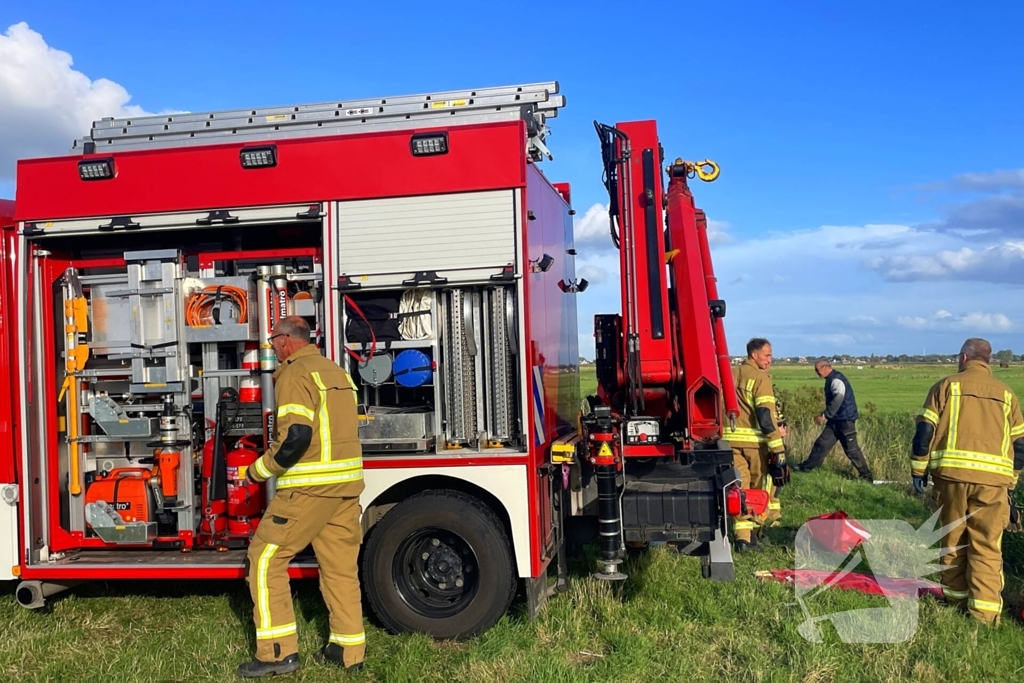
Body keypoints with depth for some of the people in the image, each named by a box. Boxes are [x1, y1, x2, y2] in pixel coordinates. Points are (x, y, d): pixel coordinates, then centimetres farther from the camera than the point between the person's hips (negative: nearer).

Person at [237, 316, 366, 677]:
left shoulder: (295, 373, -10)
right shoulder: (336, 371, 16)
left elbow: (296, 436, -20)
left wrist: (260, 470, -8)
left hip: (310, 486, -8)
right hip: (347, 483, 8)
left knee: (265, 558, 1)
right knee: (340, 565, 12)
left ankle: (278, 651, 0)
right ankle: (349, 648, 17)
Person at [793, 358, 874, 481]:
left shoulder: (836, 379, -18)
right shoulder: (831, 379, 12)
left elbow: (838, 399, -30)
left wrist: (824, 415, -28)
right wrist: (824, 415, 18)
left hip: (845, 420, -9)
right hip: (836, 420, 9)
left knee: (851, 449, -2)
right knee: (822, 443, 10)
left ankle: (866, 476, 9)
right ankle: (806, 467, 16)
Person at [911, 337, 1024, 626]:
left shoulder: (947, 385, 7)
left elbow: (925, 430, 0)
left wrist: (918, 469, 7)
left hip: (953, 474, -1)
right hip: (993, 478, 1)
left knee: (953, 539, 13)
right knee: (987, 546, 3)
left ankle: (956, 596, 23)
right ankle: (985, 609, -3)